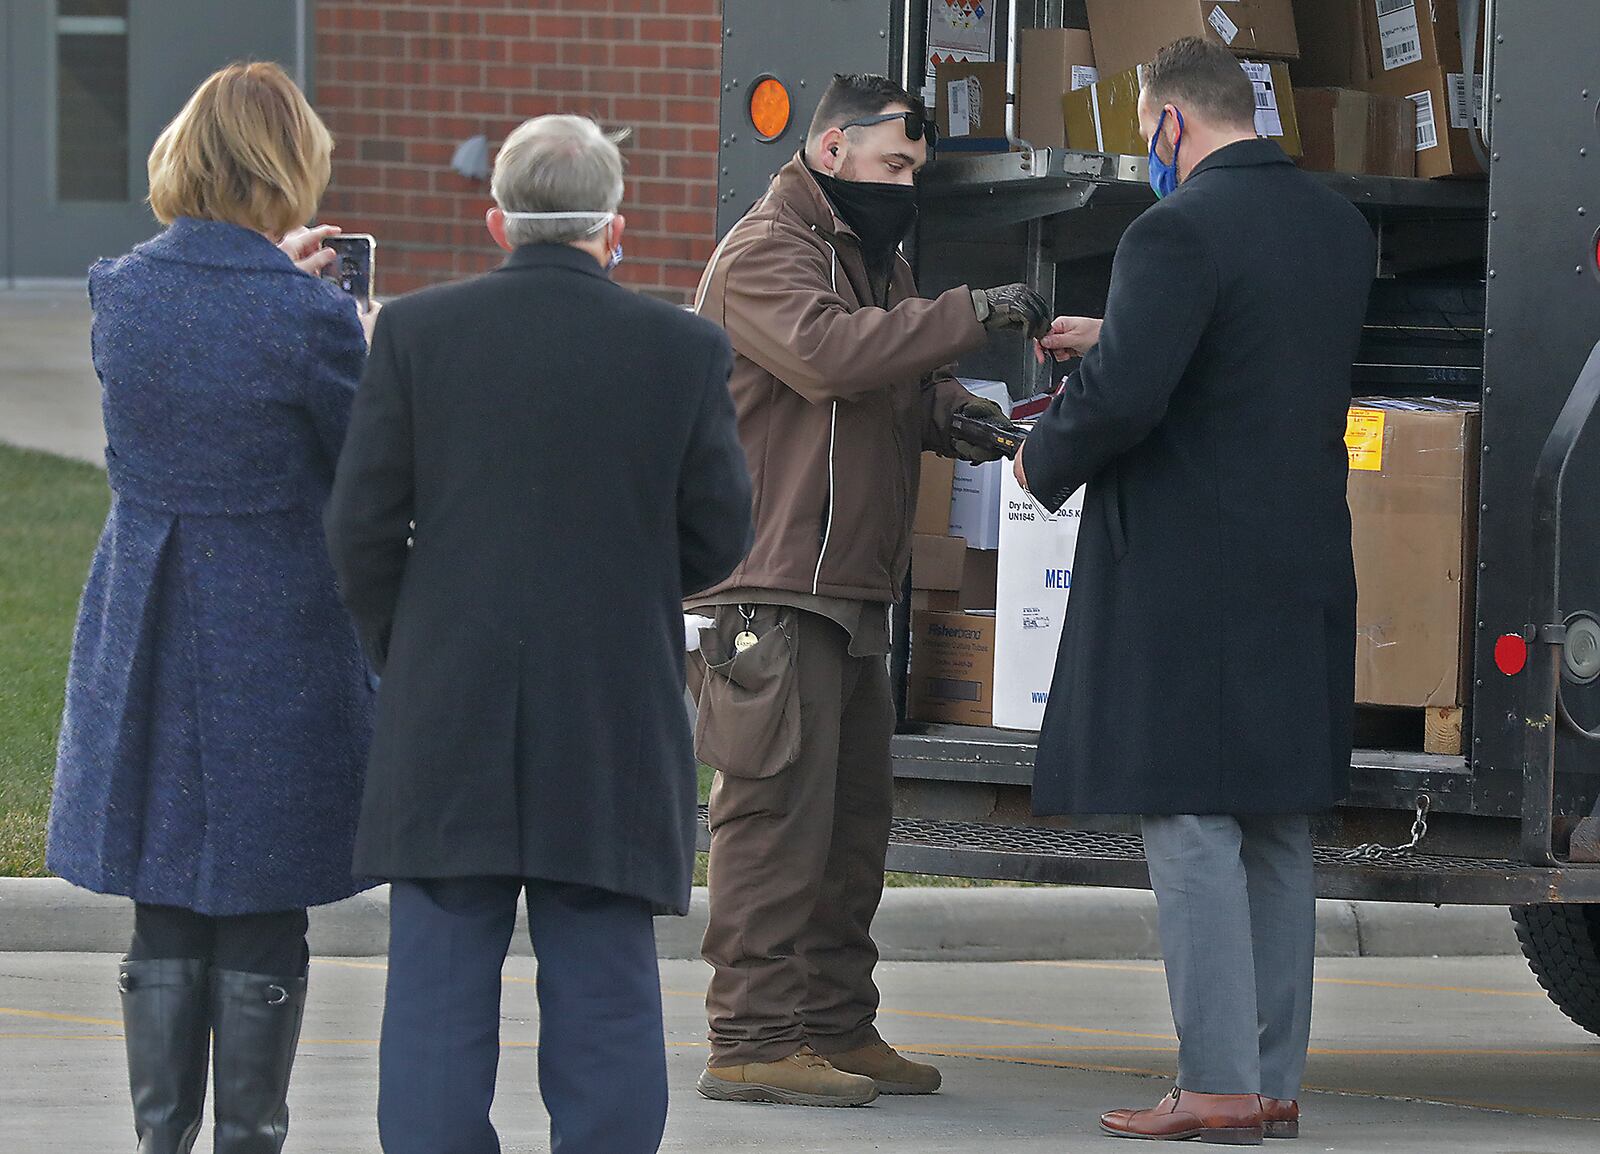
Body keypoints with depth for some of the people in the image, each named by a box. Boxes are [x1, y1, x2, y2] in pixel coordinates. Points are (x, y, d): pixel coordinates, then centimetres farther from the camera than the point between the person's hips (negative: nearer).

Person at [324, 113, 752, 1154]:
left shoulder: (417, 332, -2)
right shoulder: (683, 348, -2)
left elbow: (363, 525, -2)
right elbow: (720, 534, 2)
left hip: (447, 719, 0)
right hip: (617, 722, 0)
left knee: (439, 1000, 4)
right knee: (604, 999, 4)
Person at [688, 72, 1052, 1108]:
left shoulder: (873, 255, 24)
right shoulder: (767, 251, -8)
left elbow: (900, 379, 28)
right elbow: (828, 352, -26)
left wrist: (952, 410, 4)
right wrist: (972, 315, -26)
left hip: (855, 592, 10)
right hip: (775, 586, -10)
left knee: (854, 811, 12)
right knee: (777, 810, -12)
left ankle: (837, 1028, 18)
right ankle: (752, 1041, -12)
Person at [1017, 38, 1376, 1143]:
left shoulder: (1180, 231, -16)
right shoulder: (1338, 225, 11)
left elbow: (1122, 396, -24)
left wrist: (1044, 460, -4)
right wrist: (1118, 338, 30)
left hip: (1187, 572, -8)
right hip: (1305, 571, 8)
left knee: (1191, 825, -5)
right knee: (1279, 833, 12)